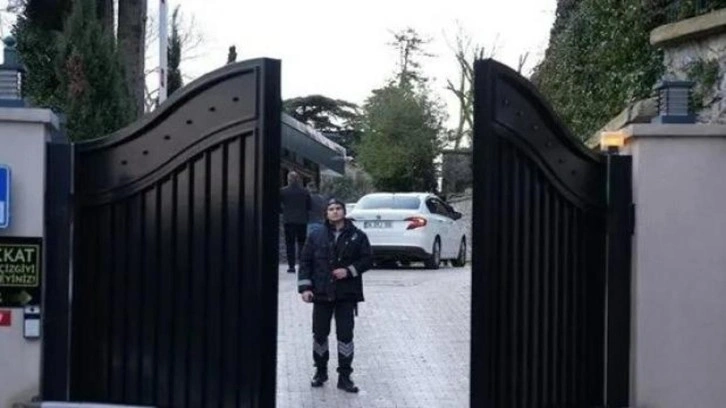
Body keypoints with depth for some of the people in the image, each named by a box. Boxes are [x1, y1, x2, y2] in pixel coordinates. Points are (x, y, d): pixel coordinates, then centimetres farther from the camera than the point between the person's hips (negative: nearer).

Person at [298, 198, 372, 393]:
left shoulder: (357, 236, 1)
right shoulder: (316, 236, 3)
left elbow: (367, 259, 3)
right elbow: (305, 261, 3)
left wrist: (349, 270, -12)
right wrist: (305, 287, -5)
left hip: (346, 294, -1)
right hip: (321, 293, 1)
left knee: (345, 334, 0)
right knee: (319, 333, 8)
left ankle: (344, 377, 9)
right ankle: (320, 371, 26)